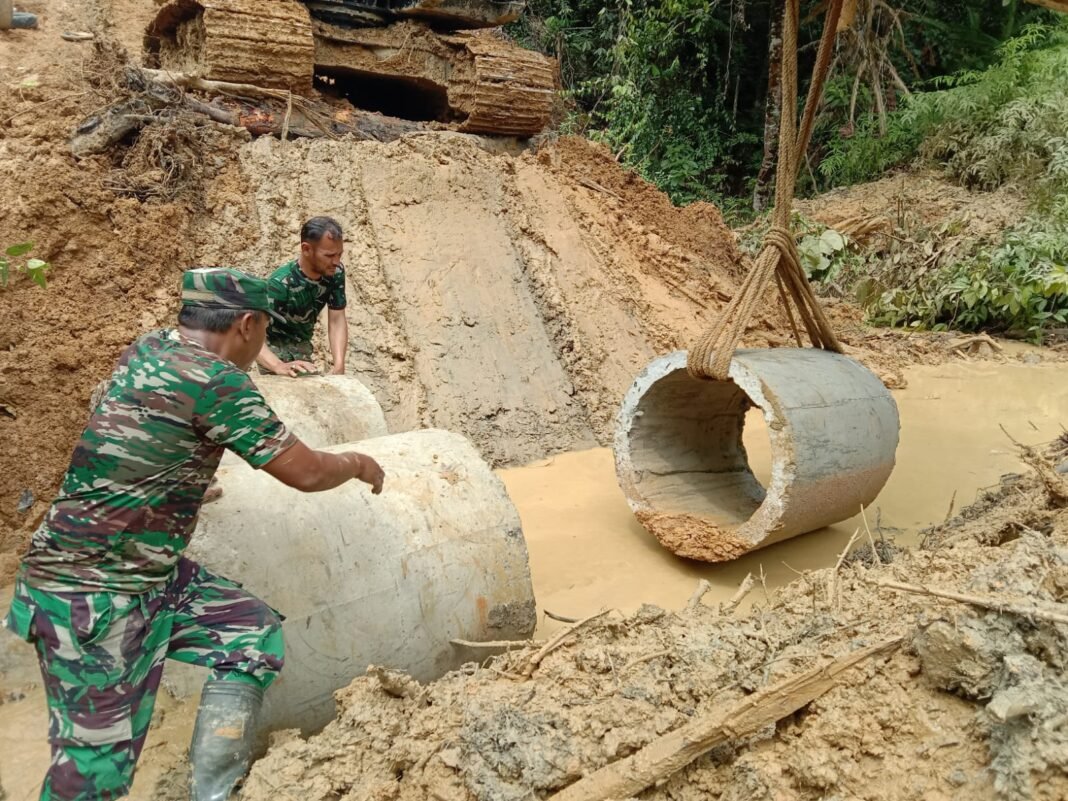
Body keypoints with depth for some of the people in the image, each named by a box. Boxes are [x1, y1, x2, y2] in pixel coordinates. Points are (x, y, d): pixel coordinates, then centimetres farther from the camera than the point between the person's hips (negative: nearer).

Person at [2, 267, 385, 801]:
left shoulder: (147, 350, 4)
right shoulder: (214, 381, -22)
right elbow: (306, 473, -16)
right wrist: (357, 463, 5)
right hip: (92, 595, -9)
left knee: (255, 635, 10)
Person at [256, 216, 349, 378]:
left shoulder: (336, 273, -20)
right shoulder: (281, 283, -35)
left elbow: (337, 321, -16)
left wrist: (339, 365, -32)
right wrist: (279, 367, -59)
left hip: (302, 345, 5)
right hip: (274, 346, -5)